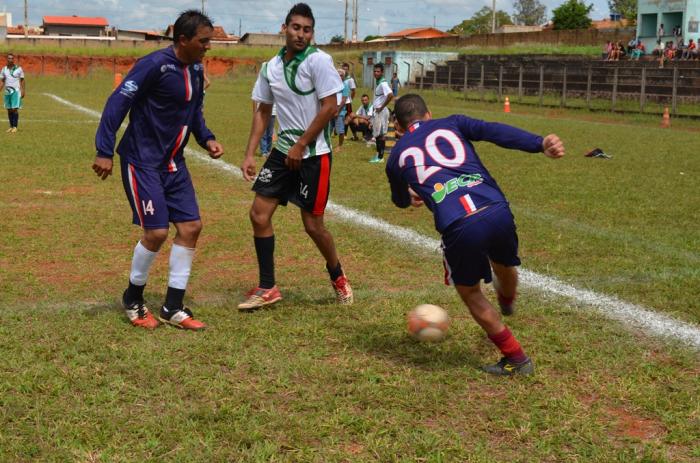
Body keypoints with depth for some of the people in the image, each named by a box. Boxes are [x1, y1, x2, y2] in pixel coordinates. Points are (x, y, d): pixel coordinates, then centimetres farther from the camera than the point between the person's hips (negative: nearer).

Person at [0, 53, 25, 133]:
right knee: (9, 110, 5)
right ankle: (11, 126, 12)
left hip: (16, 91, -4)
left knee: (15, 109, -9)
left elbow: (22, 80, 2)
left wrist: (23, 91, -5)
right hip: (7, 92, 4)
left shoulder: (18, 69, -2)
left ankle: (15, 127, -5)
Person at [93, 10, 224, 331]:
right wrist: (104, 152, -23)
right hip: (142, 162, -8)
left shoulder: (196, 70, 7)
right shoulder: (154, 65, -19)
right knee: (156, 232, -10)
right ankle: (133, 300, 16)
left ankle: (172, 308, 12)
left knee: (191, 226, 2)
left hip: (173, 162, 8)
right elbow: (117, 103, -20)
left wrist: (206, 139, 4)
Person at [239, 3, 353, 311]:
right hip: (283, 151, 6)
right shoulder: (270, 68, 5)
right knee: (259, 214, 0)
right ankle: (267, 288, 12)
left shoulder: (318, 61, -13)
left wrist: (300, 146, -15)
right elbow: (263, 112, 13)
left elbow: (329, 107, -16)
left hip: (314, 154, -6)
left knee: (312, 225, -1)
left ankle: (338, 278, 26)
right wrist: (249, 154, 5)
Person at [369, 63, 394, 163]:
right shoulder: (378, 83, 13)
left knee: (380, 134, -5)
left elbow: (390, 95, -30)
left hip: (381, 112, -9)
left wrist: (381, 107, -21)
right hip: (376, 111, 9)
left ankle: (380, 157, -1)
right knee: (376, 134, 13)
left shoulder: (383, 83, -16)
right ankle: (378, 155, 20)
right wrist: (375, 110, 14)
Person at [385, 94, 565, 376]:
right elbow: (497, 132, 1)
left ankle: (516, 359, 28)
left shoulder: (397, 157, 21)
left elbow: (400, 200, 41)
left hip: (458, 228, -2)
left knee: (469, 292, 25)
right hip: (497, 212, 3)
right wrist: (539, 144, -12)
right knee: (505, 267, 35)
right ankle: (507, 302, 70)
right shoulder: (451, 124, 20)